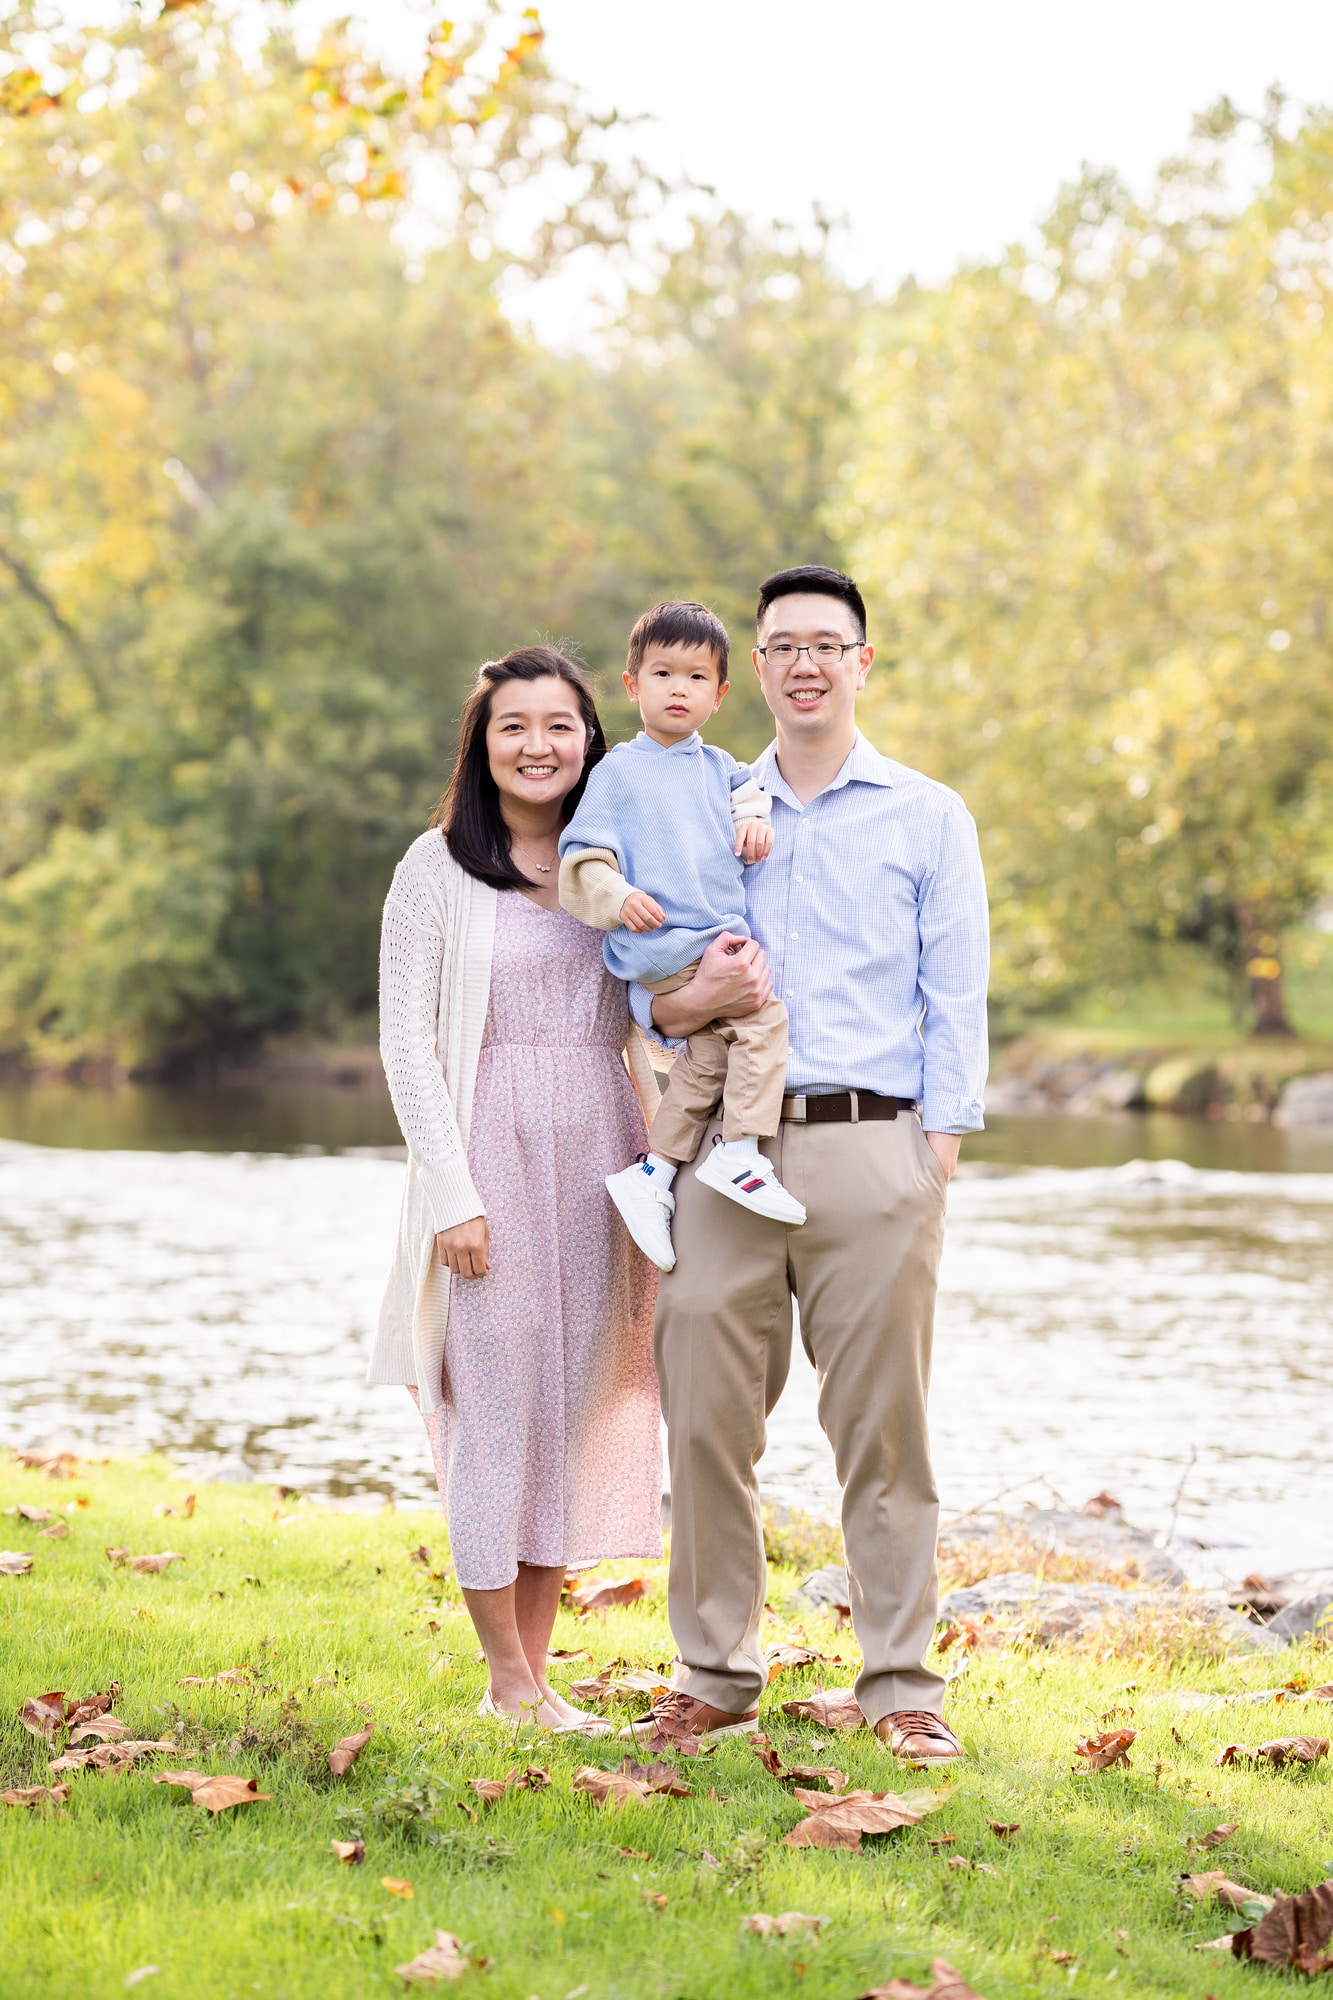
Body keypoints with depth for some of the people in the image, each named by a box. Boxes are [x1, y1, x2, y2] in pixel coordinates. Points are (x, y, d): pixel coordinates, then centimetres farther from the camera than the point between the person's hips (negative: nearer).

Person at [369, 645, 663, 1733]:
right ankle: (507, 1679, 8)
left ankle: (533, 1676, 14)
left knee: (577, 1403, 5)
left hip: (599, 1156, 4)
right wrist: (452, 1189, -12)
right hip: (491, 1154, -4)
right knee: (496, 1401, -3)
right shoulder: (439, 867, 1)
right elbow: (408, 1040, -3)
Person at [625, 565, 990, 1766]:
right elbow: (644, 987, 17)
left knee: (882, 1423, -2)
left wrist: (938, 1158, -5)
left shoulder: (928, 817, 9)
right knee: (706, 1418, 0)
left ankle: (902, 1687, 7)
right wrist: (690, 1002, -7)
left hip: (871, 1145, -2)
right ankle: (717, 1675, 11)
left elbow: (956, 1003, 5)